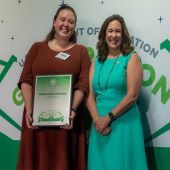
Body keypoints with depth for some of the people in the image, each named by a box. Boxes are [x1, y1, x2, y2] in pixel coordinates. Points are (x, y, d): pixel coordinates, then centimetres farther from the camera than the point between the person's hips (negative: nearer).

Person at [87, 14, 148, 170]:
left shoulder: (131, 58, -1)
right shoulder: (97, 62, 11)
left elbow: (132, 95, -10)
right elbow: (90, 96, 6)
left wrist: (108, 117, -12)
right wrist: (97, 119, -10)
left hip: (124, 123, -4)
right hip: (100, 125, 4)